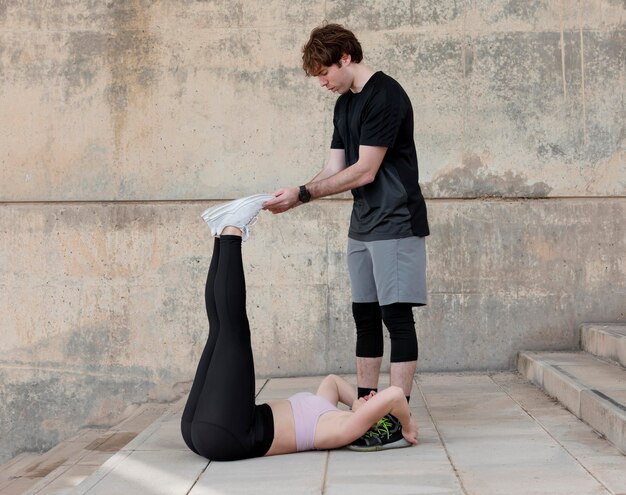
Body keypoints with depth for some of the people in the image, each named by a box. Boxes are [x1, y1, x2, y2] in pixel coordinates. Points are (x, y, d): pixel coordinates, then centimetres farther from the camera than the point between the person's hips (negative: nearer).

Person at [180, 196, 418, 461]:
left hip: (224, 436, -8)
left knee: (233, 328, -14)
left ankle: (232, 232, 1)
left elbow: (394, 394, -20)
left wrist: (407, 425, -3)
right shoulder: (327, 414, 23)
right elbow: (332, 379, 43)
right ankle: (224, 235, 3)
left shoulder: (347, 427, -5)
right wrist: (358, 403, 31)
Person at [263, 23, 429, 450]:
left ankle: (397, 421, -4)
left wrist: (303, 194, -16)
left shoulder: (385, 95, -15)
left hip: (395, 224, -9)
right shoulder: (345, 105, 14)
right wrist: (296, 198, -4)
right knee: (365, 317, 10)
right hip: (363, 226, 9)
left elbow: (365, 171, -19)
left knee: (396, 316, -7)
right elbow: (335, 171, 11)